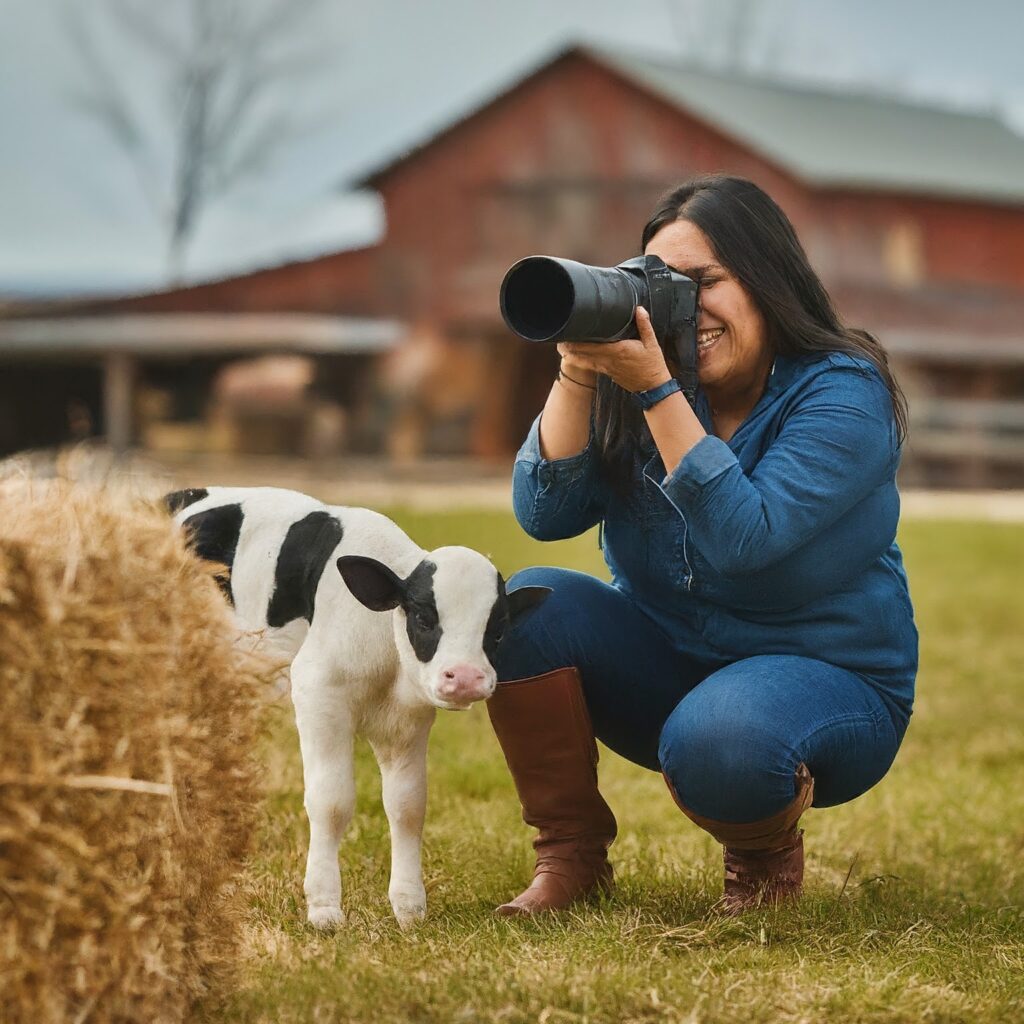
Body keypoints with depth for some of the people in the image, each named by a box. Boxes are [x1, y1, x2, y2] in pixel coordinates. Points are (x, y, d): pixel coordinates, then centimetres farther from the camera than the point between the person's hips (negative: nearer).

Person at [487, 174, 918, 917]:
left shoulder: (842, 393, -16)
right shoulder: (638, 380, -2)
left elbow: (743, 538, -30)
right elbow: (545, 514, -11)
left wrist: (656, 390, -33)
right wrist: (578, 375, -22)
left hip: (826, 679, -5)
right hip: (666, 668, 5)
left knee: (715, 740, -38)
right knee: (530, 601, -21)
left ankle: (767, 857, -1)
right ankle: (572, 855, -7)